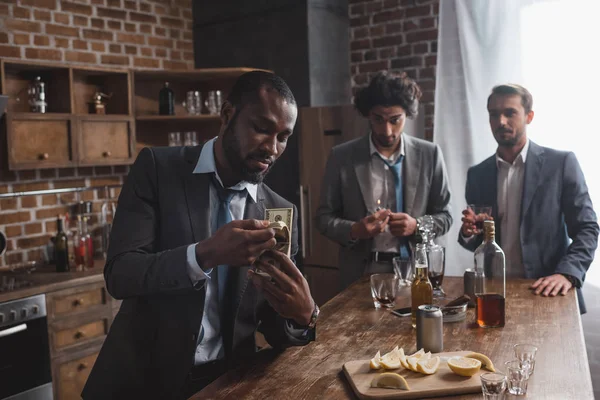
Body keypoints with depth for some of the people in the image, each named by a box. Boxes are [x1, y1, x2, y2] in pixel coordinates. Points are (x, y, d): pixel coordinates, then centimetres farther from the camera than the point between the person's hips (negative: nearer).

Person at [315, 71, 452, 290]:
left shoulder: (429, 154, -1)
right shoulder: (341, 156, -4)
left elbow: (443, 216, 4)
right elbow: (324, 217, 0)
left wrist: (417, 226, -15)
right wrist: (354, 231, -19)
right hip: (360, 273, 0)